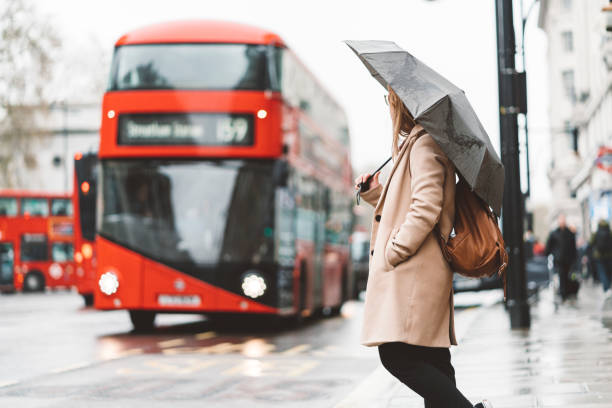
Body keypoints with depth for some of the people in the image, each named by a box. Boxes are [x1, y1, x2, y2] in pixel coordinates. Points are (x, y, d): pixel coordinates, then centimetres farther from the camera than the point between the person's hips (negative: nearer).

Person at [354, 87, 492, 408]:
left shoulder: (423, 145, -10)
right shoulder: (418, 144, 21)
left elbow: (425, 209, -21)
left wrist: (392, 252, -18)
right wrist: (375, 193, 19)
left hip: (414, 273, -10)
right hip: (419, 273, 10)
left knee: (397, 357, -13)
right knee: (431, 364, 8)